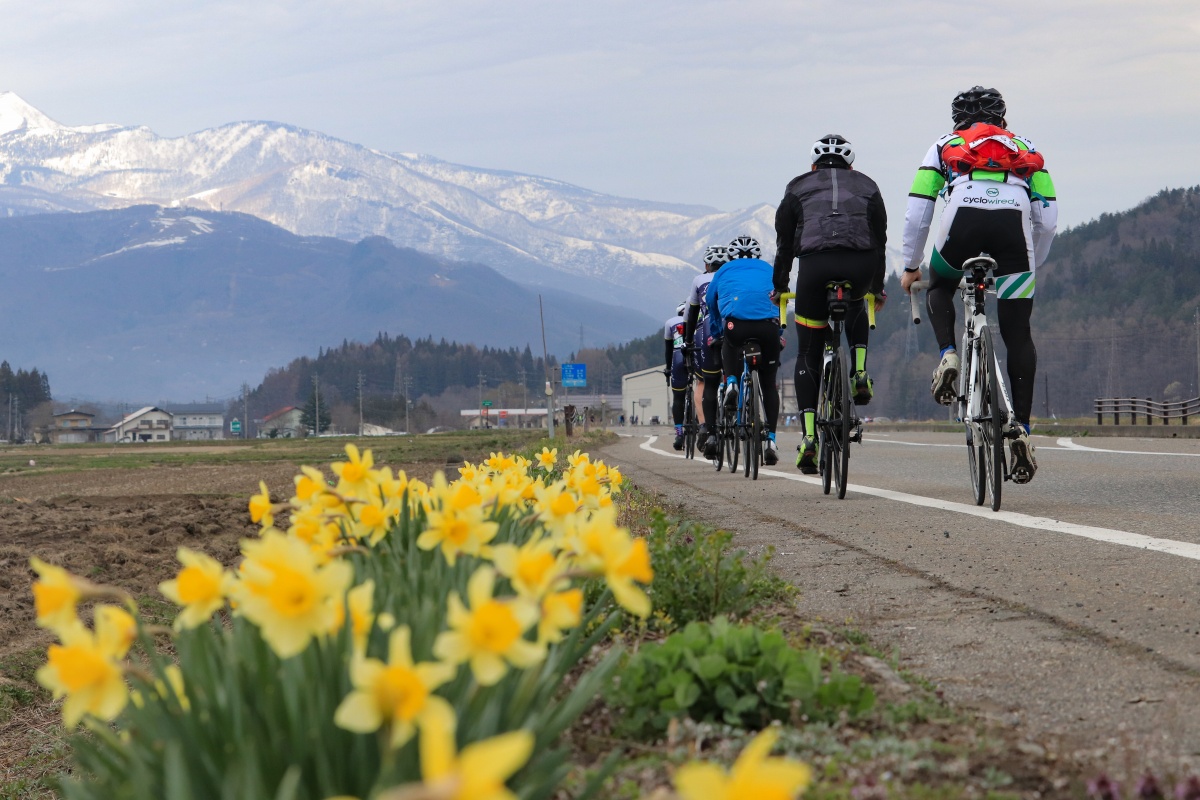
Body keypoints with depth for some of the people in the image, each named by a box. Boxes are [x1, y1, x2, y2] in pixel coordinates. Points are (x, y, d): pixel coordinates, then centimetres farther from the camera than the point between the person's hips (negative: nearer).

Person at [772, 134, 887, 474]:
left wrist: (779, 287, 36)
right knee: (856, 310, 38)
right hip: (860, 265, 1)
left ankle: (808, 436, -1)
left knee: (809, 354, 9)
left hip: (815, 263, -1)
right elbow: (880, 241, 31)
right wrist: (877, 288, 42)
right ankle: (860, 374, 15)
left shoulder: (799, 188, 26)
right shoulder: (867, 187, 29)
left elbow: (784, 243, 25)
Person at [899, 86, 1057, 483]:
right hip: (1014, 228, 1)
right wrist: (1032, 265, 35)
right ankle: (1021, 429, 1)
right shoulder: (1024, 148, 32)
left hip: (963, 226, -1)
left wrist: (911, 266, 30)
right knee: (1018, 335, 10)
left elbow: (917, 214, 20)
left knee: (939, 285, 33)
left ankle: (948, 356, 8)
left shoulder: (945, 146, 29)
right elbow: (1047, 218, 23)